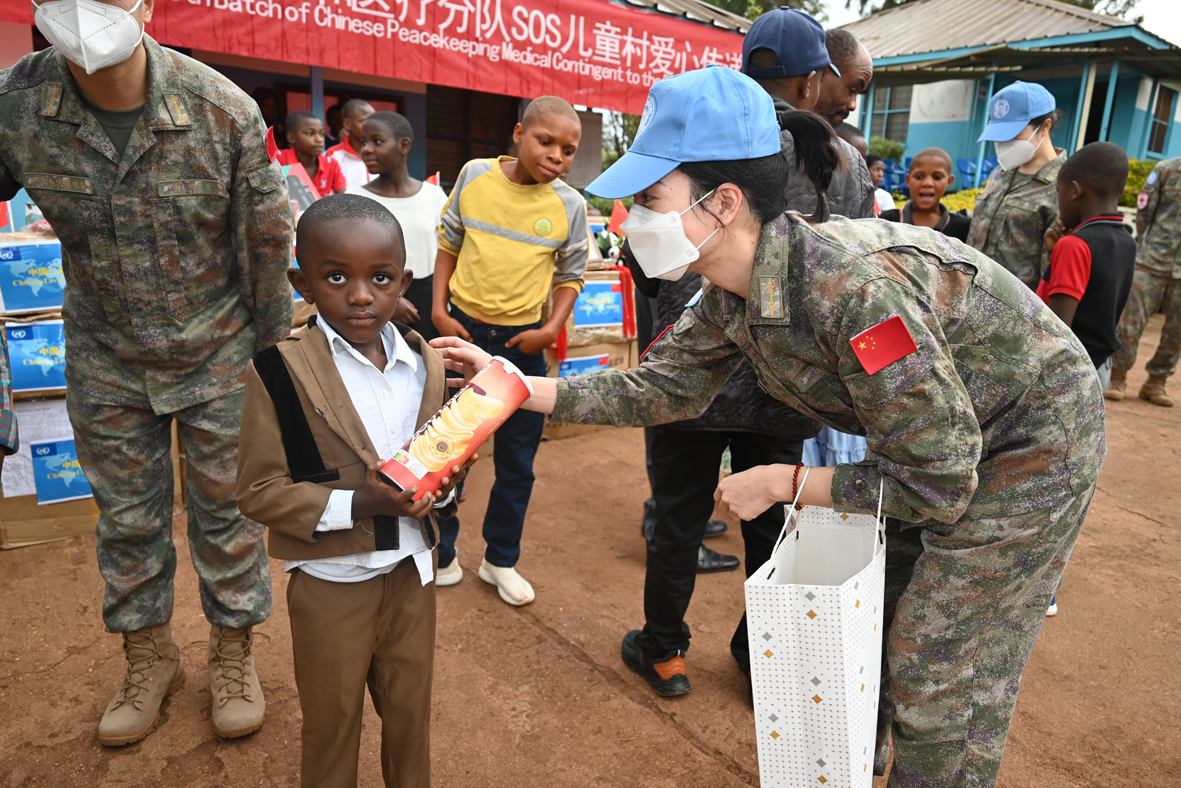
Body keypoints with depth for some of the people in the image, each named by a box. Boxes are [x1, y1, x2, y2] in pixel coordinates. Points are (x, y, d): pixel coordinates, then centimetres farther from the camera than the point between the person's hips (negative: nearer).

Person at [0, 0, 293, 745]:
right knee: (127, 516, 15)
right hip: (106, 362, 3)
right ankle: (151, 655, 38)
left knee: (226, 510, 10)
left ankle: (234, 651, 33)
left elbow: (267, 243, -9)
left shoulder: (226, 111, -19)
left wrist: (273, 360, -2)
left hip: (218, 355, -2)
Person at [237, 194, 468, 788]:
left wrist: (441, 485, -14)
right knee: (331, 723, 19)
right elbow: (259, 492, -15)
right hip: (331, 582, -4)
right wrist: (356, 505, -26)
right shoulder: (279, 371, -17)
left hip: (412, 568, 4)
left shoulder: (425, 363, -2)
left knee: (410, 711, 23)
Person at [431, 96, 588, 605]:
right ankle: (439, 555, 28)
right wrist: (439, 309, -3)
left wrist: (552, 329, -10)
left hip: (523, 342, 1)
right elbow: (448, 244, 6)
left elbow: (570, 275, 5)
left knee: (517, 460, 10)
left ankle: (500, 561, 30)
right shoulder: (475, 175, -3)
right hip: (462, 329, 0)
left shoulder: (570, 206, -4)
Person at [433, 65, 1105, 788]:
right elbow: (662, 387, -1)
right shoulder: (733, 297, -12)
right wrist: (517, 387, -6)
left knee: (942, 687, 2)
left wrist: (783, 482, -23)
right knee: (878, 620, 21)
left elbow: (939, 482, -32)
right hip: (944, 442, 8)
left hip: (1030, 446, -7)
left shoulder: (853, 288, -39)